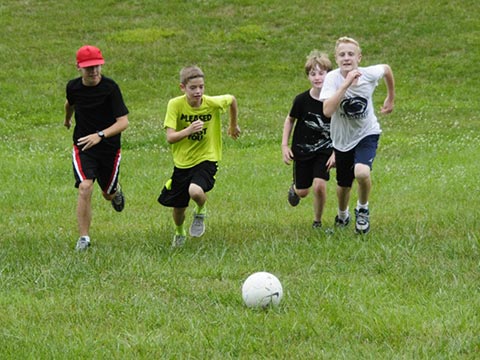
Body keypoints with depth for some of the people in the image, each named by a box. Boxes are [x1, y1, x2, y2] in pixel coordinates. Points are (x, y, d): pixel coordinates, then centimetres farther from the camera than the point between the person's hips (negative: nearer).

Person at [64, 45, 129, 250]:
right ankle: (83, 238, -13)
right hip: (83, 147, 1)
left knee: (108, 194, 15)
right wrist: (67, 119, 39)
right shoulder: (73, 87, -7)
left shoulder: (110, 88, -18)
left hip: (109, 147, -1)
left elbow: (123, 122, -23)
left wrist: (100, 135, -37)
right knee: (85, 187, -21)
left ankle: (116, 191, 55)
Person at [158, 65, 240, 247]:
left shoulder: (213, 103, -16)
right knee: (178, 207, 12)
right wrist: (188, 130, -39)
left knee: (195, 191, -32)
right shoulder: (175, 105, -16)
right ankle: (179, 233, 47)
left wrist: (234, 125, 20)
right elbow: (170, 138, -21)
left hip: (206, 159, -2)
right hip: (182, 162, 2)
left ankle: (200, 211, 5)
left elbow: (232, 99, 7)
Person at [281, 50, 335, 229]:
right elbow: (290, 120, 5)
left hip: (325, 150, -1)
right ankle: (294, 188, 48)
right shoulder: (302, 100, -13)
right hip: (302, 150, 1)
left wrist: (335, 152, -8)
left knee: (319, 185, -18)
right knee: (303, 191, 8)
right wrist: (284, 145, -1)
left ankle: (317, 221, 7)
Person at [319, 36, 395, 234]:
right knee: (343, 186, 14)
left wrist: (391, 99, 17)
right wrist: (346, 84, -42)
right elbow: (327, 111, -38)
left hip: (367, 134, -1)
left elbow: (386, 69, 8)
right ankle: (342, 216, 48)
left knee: (362, 172, -28)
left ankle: (362, 210, 2)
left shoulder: (369, 74, -18)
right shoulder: (333, 78, -23)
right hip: (342, 138, 1)